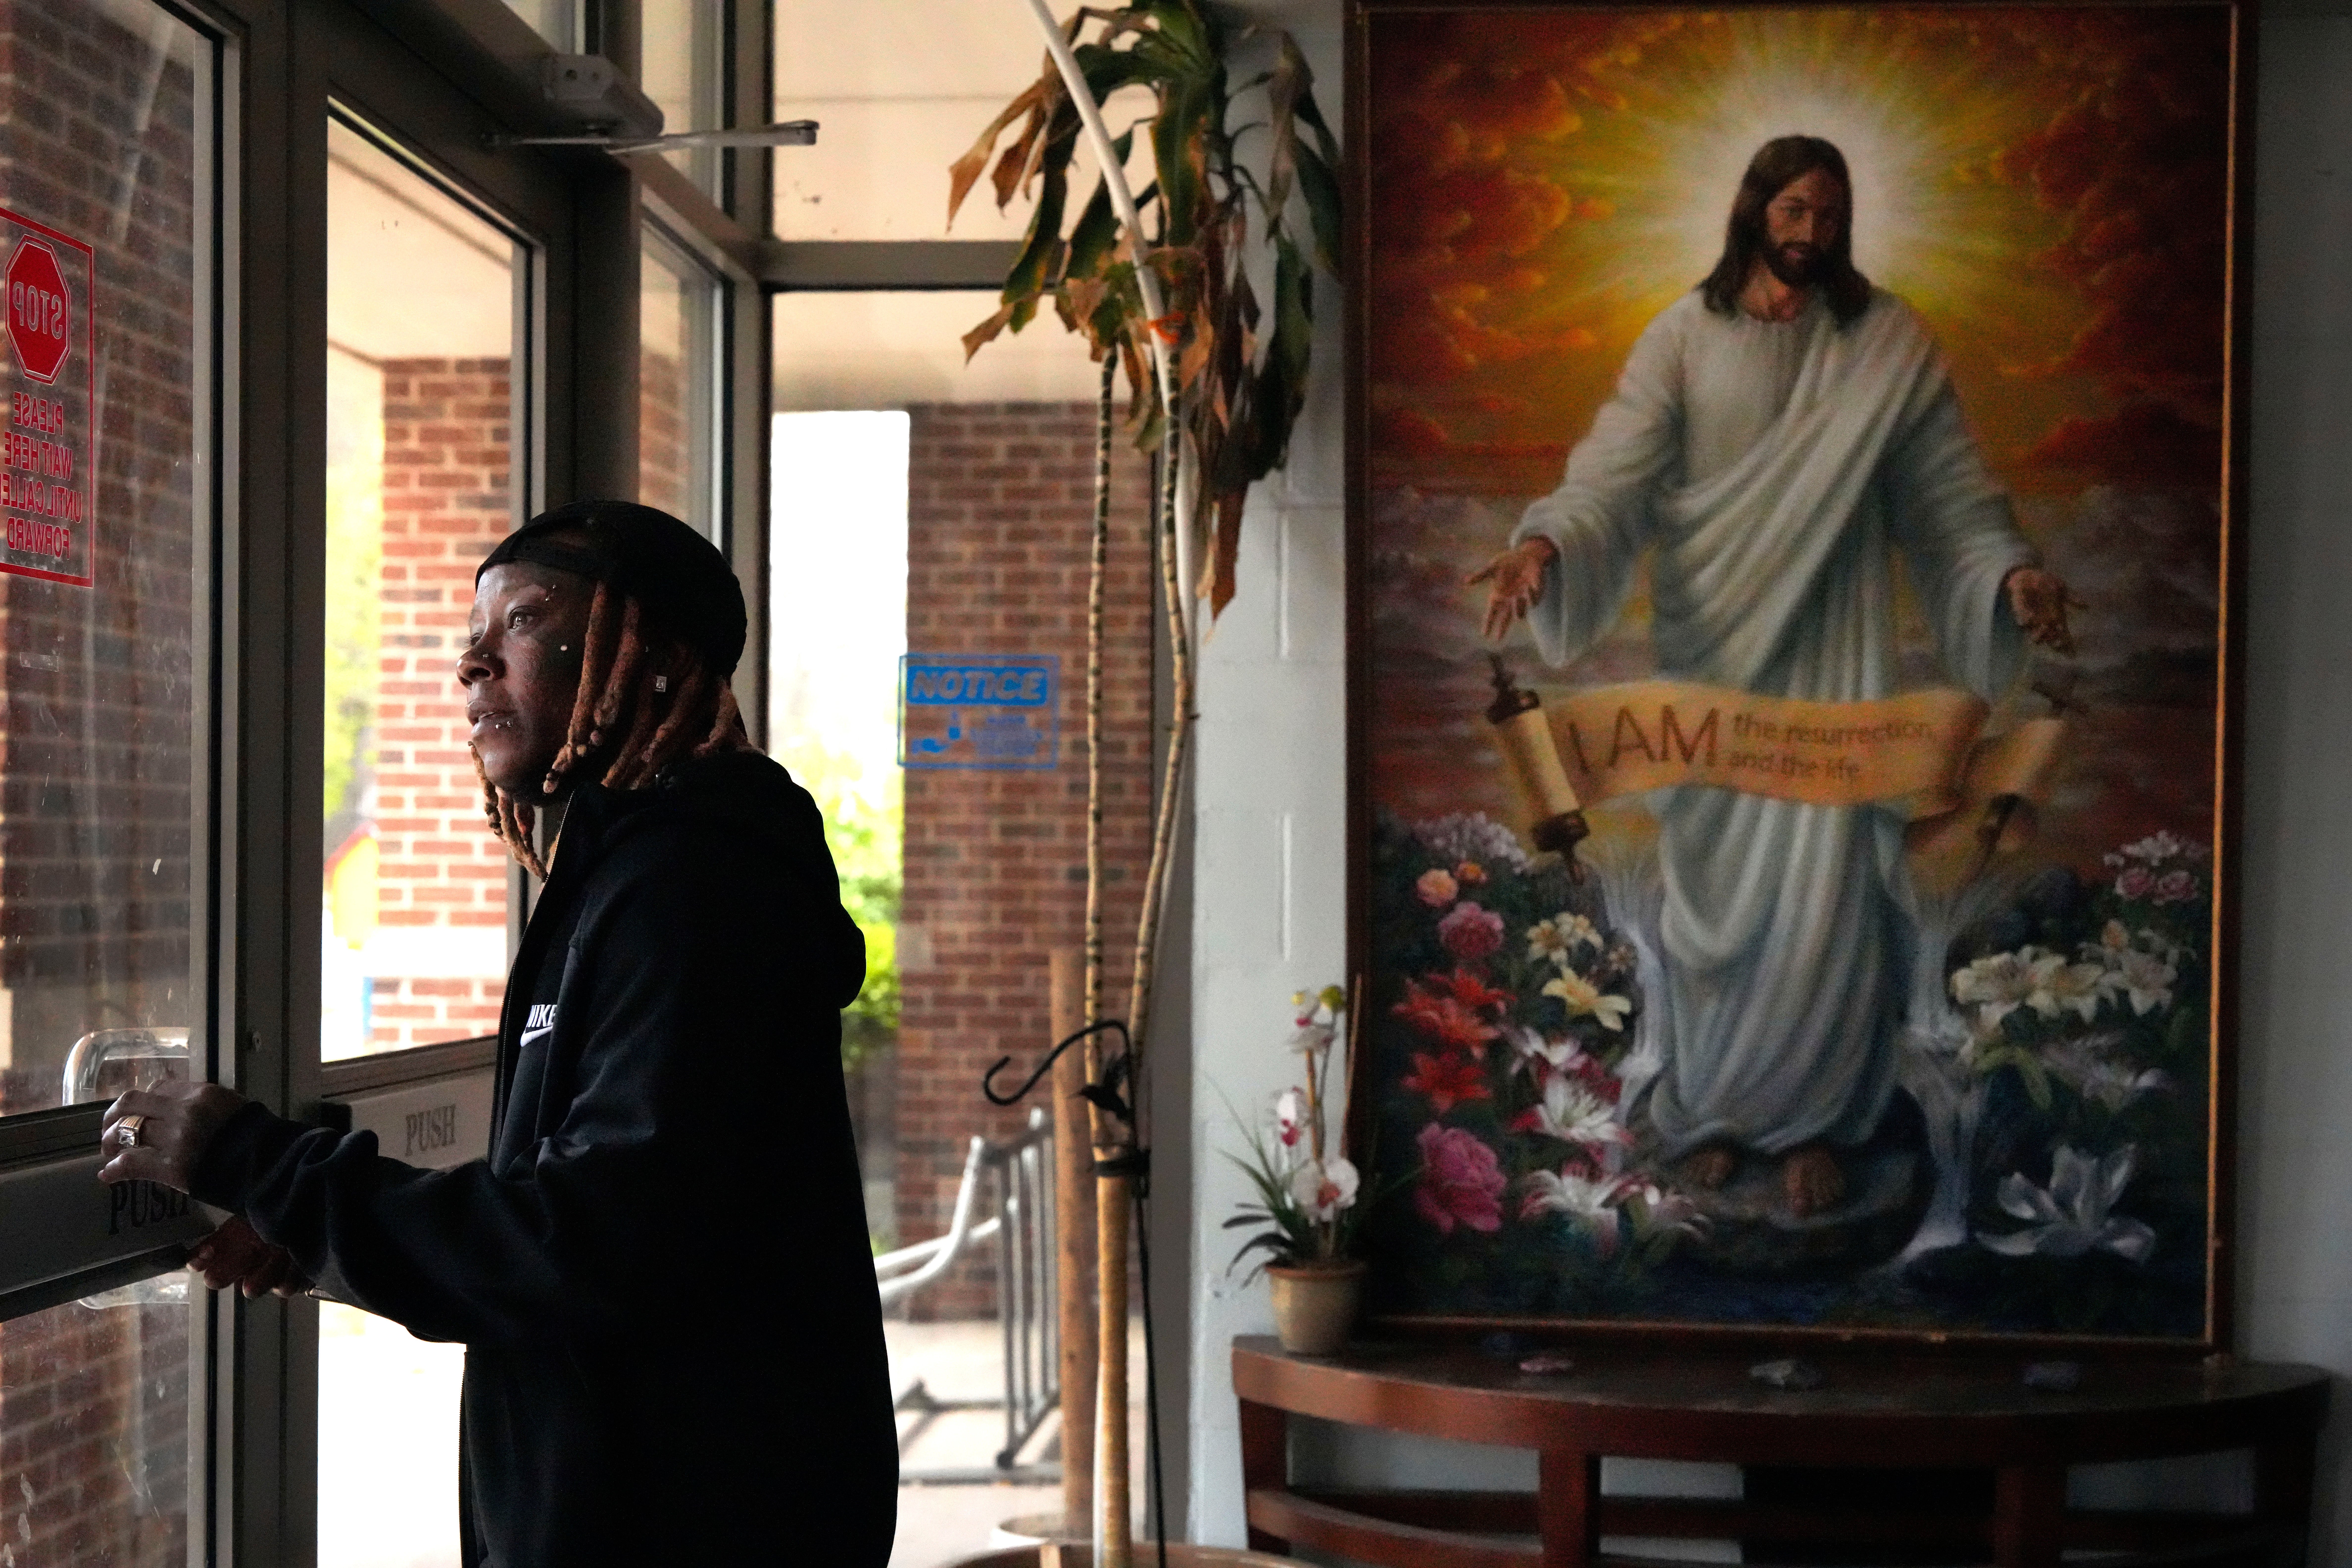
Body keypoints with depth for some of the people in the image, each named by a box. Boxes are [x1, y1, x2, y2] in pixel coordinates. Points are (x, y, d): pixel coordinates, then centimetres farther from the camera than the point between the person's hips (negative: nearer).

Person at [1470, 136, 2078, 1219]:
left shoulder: (1888, 341, 1)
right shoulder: (1687, 336, -1)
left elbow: (1948, 490, 1)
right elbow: (1616, 474, -10)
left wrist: (2010, 571, -16)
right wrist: (1545, 543, -28)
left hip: (1832, 652, 0)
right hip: (1712, 649, 0)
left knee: (1827, 888, -4)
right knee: (1715, 880, 7)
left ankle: (1809, 1117, 11)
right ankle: (1710, 1106, 23)